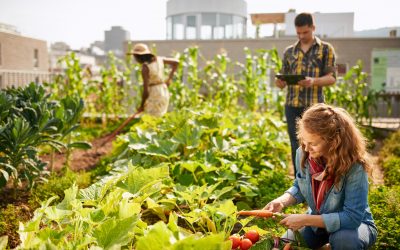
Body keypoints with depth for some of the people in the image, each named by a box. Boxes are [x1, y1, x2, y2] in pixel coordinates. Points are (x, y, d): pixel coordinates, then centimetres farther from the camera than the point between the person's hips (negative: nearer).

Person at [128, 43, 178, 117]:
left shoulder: (145, 67, -20)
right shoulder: (158, 59, 0)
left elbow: (146, 90, -19)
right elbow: (175, 62, 14)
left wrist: (141, 106, -6)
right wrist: (169, 78, 18)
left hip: (153, 96, -8)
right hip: (164, 93, 8)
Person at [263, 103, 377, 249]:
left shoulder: (355, 166, -31)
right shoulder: (303, 154, -16)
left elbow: (352, 217, -31)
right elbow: (299, 187, 3)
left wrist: (305, 220, -33)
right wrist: (282, 201, -18)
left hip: (355, 223, -5)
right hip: (317, 220, 5)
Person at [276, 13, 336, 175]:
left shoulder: (326, 49, 5)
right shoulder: (289, 51, 13)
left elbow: (332, 77, -1)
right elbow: (283, 80, 15)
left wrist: (314, 81, -21)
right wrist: (280, 82, -10)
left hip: (314, 106, -3)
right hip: (292, 106, 3)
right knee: (296, 148, 7)